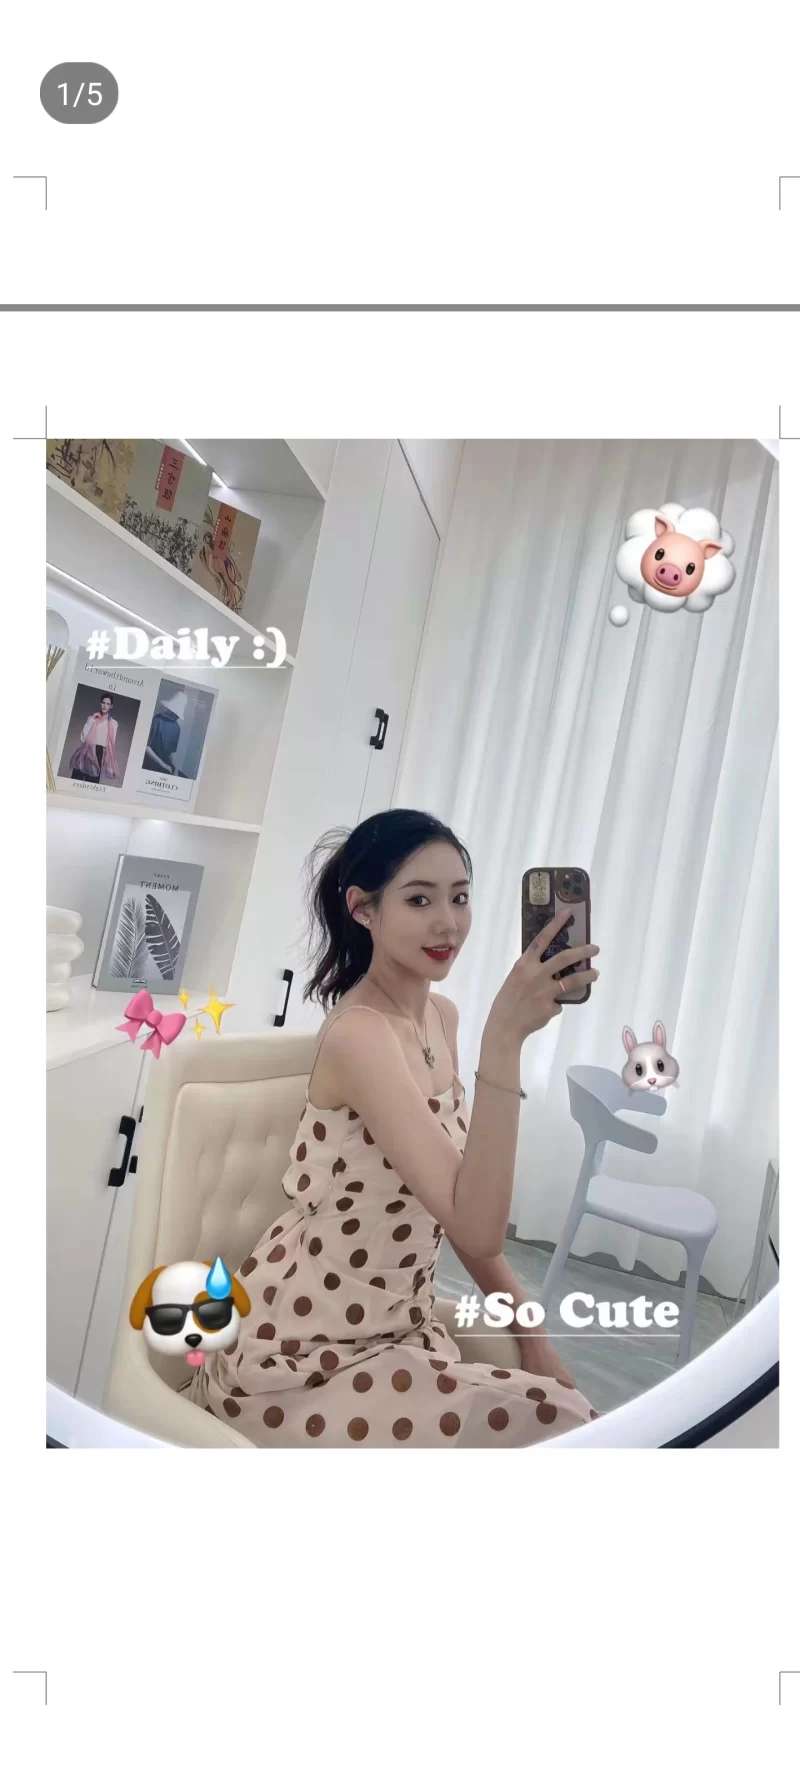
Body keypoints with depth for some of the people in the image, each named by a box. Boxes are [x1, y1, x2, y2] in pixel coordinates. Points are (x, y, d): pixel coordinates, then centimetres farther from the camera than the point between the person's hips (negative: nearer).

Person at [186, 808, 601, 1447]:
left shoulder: (440, 1016, 2)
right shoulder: (358, 1034, -24)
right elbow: (474, 1230, -33)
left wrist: (528, 1328, 4)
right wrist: (503, 1038, -40)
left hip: (396, 1329, 8)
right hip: (304, 1357, -7)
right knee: (561, 1423, -12)